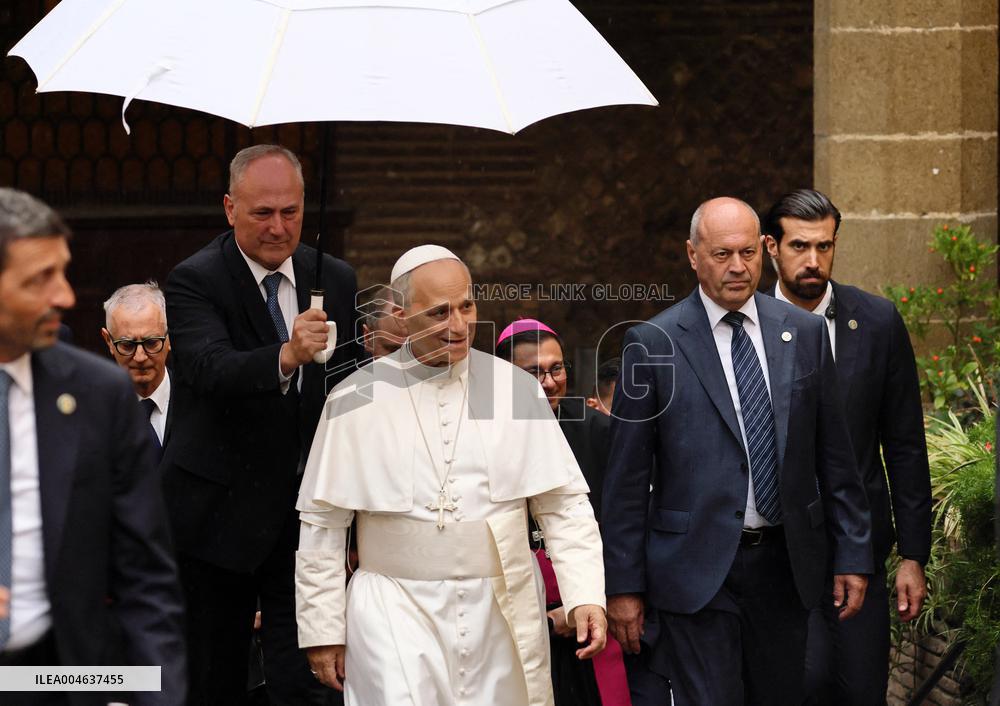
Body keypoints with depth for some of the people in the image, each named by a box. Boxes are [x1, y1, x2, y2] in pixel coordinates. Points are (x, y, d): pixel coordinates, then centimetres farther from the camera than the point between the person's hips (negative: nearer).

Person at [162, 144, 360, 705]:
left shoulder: (337, 281, 7)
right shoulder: (196, 281, -9)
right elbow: (210, 368, -29)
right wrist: (285, 357, -44)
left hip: (307, 512, 3)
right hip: (220, 512, -2)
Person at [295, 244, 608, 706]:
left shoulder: (516, 389, 3)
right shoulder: (356, 399, 0)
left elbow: (564, 504, 4)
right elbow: (321, 523, 4)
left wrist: (585, 596, -8)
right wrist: (322, 628, 2)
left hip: (501, 613, 2)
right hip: (396, 612, -2)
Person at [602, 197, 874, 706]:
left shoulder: (804, 333, 6)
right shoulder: (653, 343, -4)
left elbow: (833, 456, 10)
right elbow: (627, 477, -3)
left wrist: (853, 554, 7)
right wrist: (623, 585, -4)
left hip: (784, 563, 4)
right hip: (697, 566, -3)